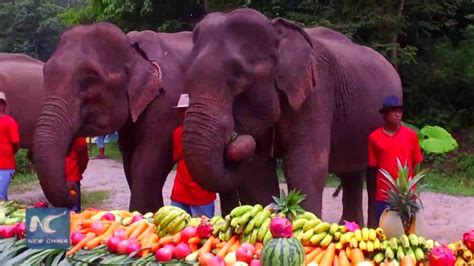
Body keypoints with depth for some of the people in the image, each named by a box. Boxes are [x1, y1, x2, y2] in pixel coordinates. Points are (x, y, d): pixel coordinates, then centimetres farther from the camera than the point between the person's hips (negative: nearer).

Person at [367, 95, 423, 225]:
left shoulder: (411, 135, 1)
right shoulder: (374, 137, -1)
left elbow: (416, 165, 6)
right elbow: (372, 167, 5)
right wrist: (372, 194, 6)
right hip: (383, 195, 0)